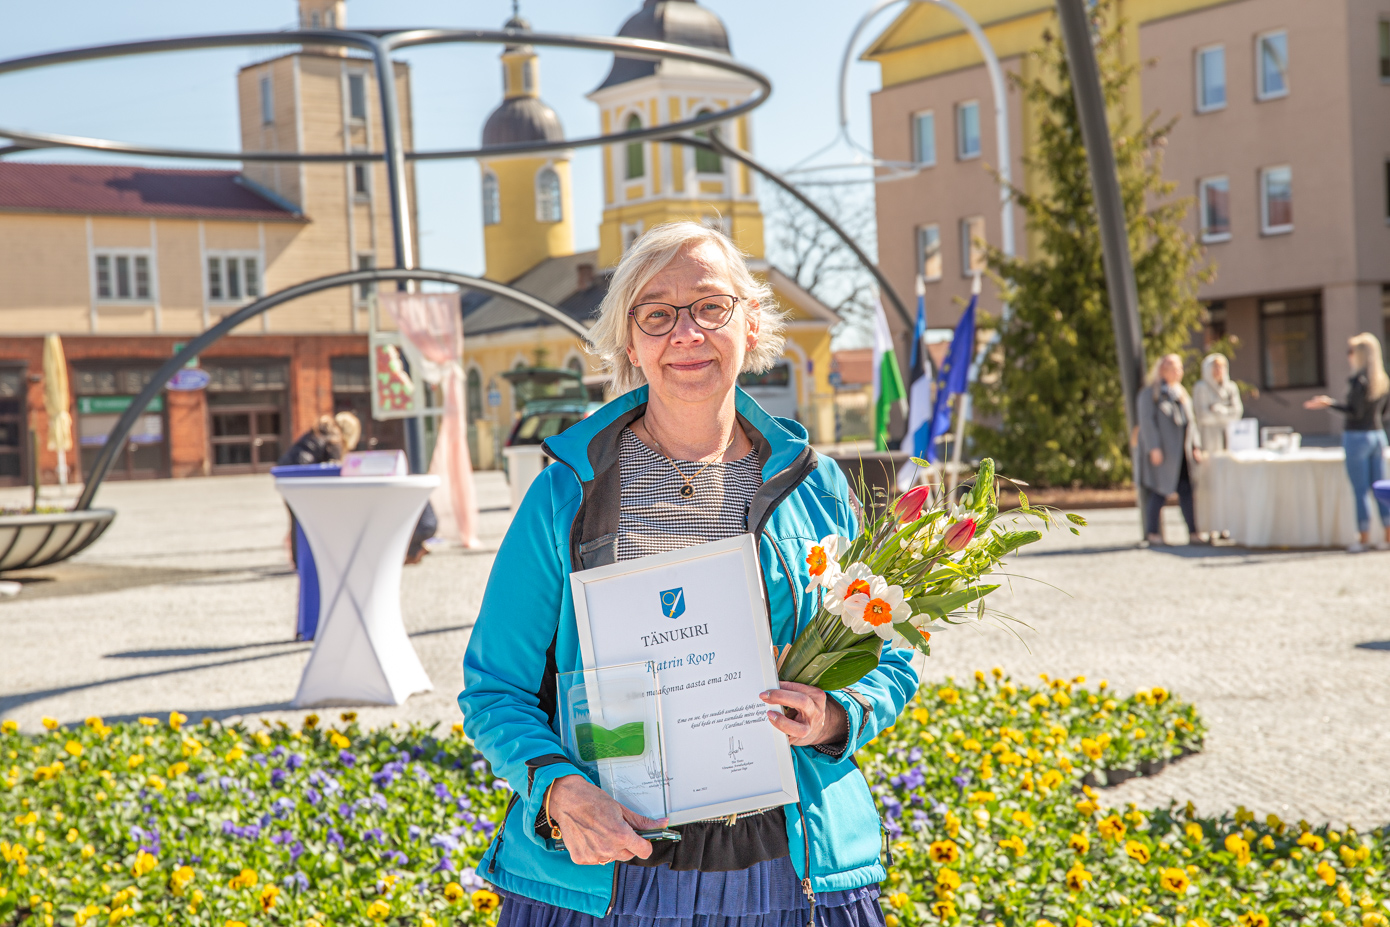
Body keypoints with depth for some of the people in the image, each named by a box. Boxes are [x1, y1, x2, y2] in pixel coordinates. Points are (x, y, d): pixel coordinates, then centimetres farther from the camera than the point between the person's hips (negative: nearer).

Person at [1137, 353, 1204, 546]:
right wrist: (1154, 448, -17)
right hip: (1161, 451, -6)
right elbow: (1146, 420, -9)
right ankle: (1153, 533, 0)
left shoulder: (1181, 393, 18)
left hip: (1183, 451, 6)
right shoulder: (1150, 392, -3)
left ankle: (1193, 532, 3)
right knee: (1159, 492, -7)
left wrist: (1196, 447, 11)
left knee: (1186, 490, 1)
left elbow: (1190, 420, 20)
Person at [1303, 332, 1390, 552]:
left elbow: (1356, 412, -19)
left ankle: (1364, 538, 1)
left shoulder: (1358, 380, -15)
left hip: (1357, 436, -7)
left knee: (1360, 491, -2)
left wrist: (1329, 403, -21)